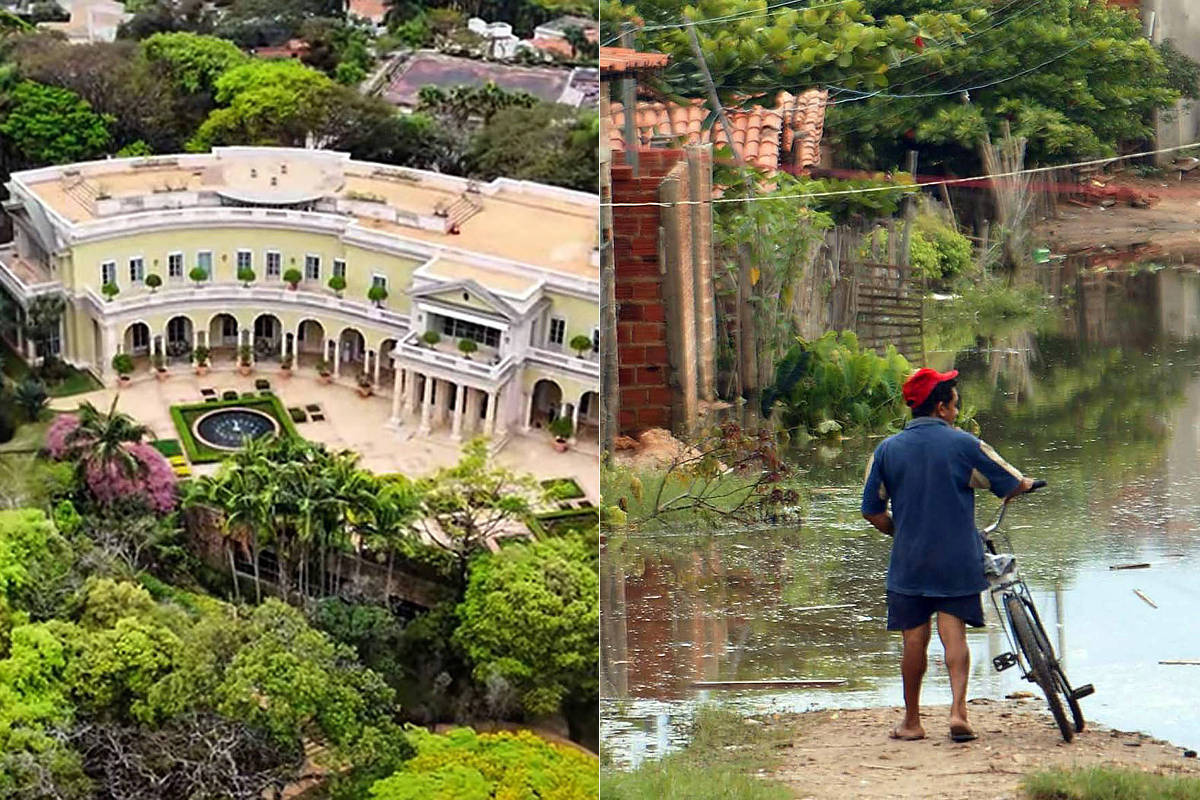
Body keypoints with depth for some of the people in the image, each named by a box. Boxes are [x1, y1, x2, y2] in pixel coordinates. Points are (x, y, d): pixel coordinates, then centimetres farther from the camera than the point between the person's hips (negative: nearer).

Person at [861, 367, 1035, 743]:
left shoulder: (887, 449, 1)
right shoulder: (963, 444, -5)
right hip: (957, 559, -1)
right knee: (954, 633, 3)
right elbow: (1011, 485, 2)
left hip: (908, 560, 1)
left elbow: (872, 511, 3)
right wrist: (1026, 484, 26)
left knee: (914, 639, 7)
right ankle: (958, 710, -12)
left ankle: (912, 721, 14)